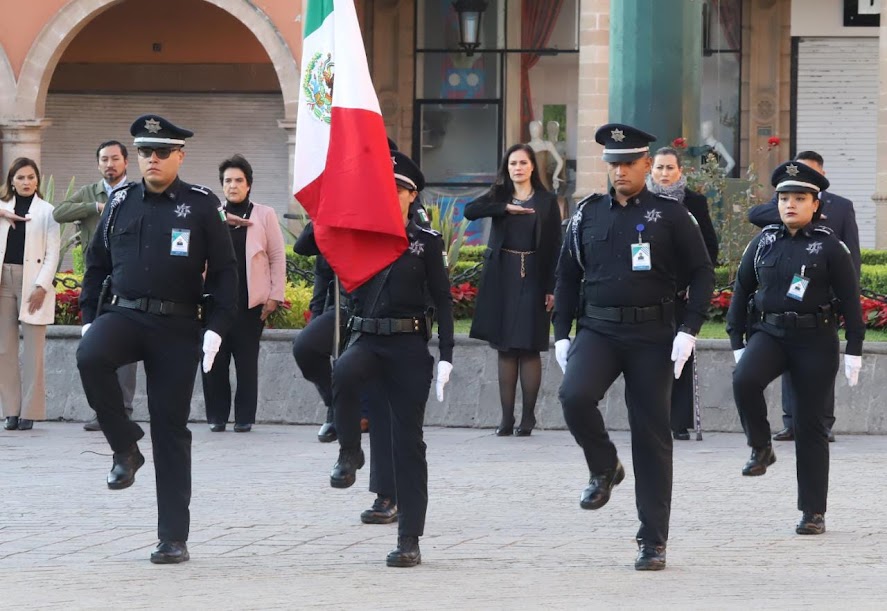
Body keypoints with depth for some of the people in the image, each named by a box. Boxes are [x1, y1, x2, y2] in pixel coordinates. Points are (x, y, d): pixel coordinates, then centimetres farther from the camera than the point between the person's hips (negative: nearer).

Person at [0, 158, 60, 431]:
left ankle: (30, 412, -2)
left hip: (33, 283, -3)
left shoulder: (46, 211, 4)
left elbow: (52, 254, -1)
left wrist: (42, 286, -11)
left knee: (33, 351, -4)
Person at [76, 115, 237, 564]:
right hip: (122, 314, 2)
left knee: (171, 428, 0)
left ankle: (174, 538, 5)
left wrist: (216, 328, -9)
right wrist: (90, 318, 8)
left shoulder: (201, 206, 1)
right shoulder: (120, 202, 10)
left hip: (177, 327, -2)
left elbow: (224, 272, 1)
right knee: (90, 357, -33)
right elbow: (97, 262, 17)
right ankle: (125, 448, -11)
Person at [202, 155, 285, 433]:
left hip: (251, 301, -2)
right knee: (214, 360, -1)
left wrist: (275, 295, -1)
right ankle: (216, 416, 7)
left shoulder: (264, 215, 7)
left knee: (247, 362, 0)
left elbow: (277, 258, 6)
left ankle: (245, 417, 5)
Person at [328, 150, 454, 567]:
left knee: (408, 441, -1)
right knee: (344, 375, -37)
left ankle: (410, 540, 2)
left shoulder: (426, 242, 4)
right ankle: (349, 455, -14)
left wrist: (446, 357, -6)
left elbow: (443, 301, 2)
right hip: (366, 338, 1)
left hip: (409, 345, -1)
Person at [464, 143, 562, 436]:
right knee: (505, 348, 1)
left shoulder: (547, 201, 4)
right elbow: (470, 211, -7)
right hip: (502, 277, 2)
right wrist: (505, 208, -15)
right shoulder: (499, 196, 11)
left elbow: (555, 247, 0)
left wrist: (552, 288, -7)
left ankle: (528, 417, 1)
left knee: (529, 348, -5)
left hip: (532, 279, -2)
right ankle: (507, 417, 4)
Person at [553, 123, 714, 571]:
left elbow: (701, 274, 2)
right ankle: (604, 469, 2)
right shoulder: (587, 215, 10)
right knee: (575, 395, -27)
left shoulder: (670, 215, 2)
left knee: (652, 435, 0)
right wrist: (561, 334, 7)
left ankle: (653, 542, 7)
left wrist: (689, 330, -9)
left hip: (652, 336, -2)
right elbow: (567, 276, 16)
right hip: (597, 330, 2)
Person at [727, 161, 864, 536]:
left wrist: (854, 351, -5)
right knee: (744, 380, -30)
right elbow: (742, 291, 12)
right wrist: (737, 343, 8)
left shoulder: (830, 247, -3)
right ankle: (761, 449, -7)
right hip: (769, 332, 2)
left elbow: (850, 299, -2)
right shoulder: (763, 243, 6)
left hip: (815, 340, -2)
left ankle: (814, 512, 8)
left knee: (810, 426, 1)